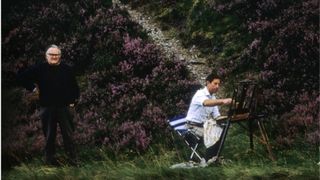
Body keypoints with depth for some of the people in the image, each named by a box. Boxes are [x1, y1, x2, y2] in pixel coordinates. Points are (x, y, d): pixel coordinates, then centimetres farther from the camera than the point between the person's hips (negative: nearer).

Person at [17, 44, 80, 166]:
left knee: (68, 133, 2)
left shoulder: (66, 69, 3)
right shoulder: (39, 69, -3)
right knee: (49, 134, 7)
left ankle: (72, 158, 8)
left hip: (64, 106, 1)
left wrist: (73, 100, 9)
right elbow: (22, 76, 5)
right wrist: (32, 88, 2)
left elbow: (74, 87, 15)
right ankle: (49, 158, 16)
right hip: (47, 107, -1)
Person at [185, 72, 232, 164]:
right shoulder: (200, 94, -17)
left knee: (222, 132, -12)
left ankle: (214, 157, -2)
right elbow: (206, 103, -42)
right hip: (194, 125, -8)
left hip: (206, 124, 8)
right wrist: (223, 101, -56)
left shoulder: (213, 97, 9)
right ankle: (207, 160, -13)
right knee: (213, 135, -27)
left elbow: (216, 116, 9)